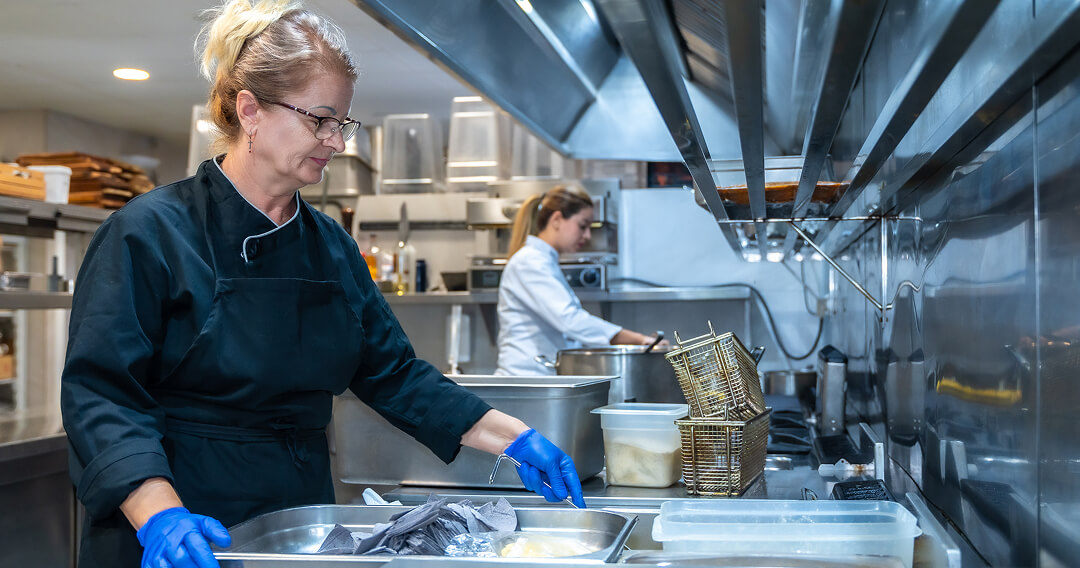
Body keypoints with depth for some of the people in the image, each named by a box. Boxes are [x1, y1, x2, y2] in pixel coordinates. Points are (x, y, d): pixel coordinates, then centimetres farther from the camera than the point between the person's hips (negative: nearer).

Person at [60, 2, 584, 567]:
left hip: (302, 519, 6)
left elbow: (394, 374, 7)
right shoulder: (150, 233, -12)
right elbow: (99, 393, -17)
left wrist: (516, 438, -1)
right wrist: (162, 516, -32)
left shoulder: (333, 247, 5)